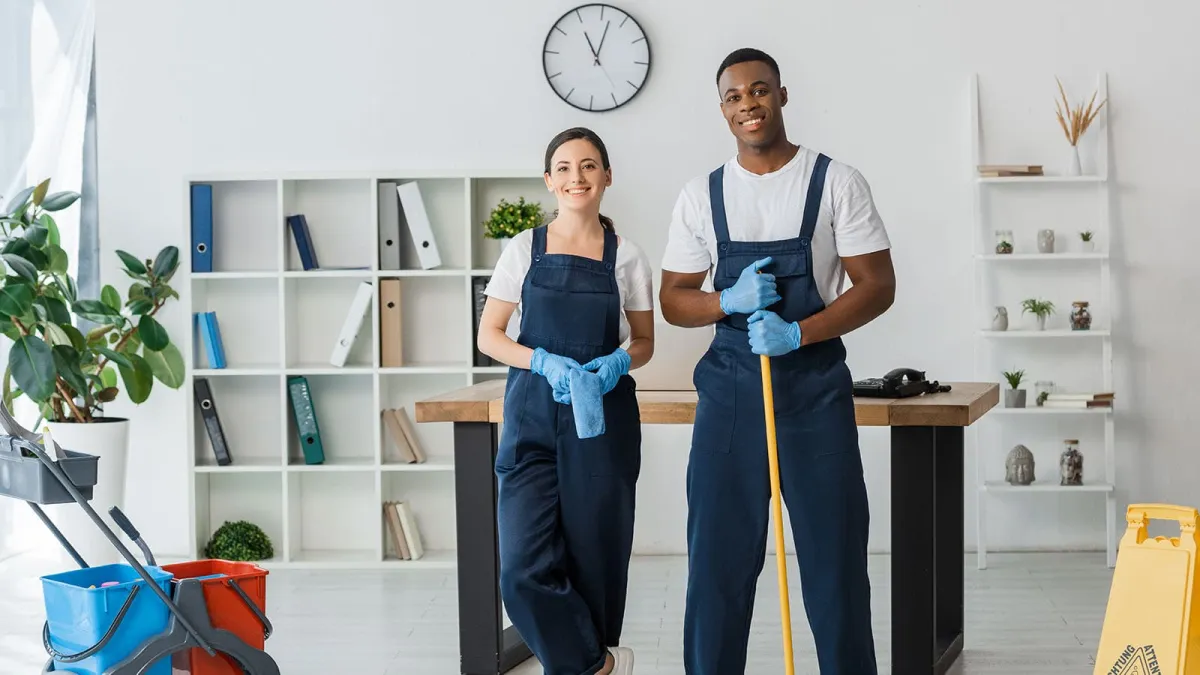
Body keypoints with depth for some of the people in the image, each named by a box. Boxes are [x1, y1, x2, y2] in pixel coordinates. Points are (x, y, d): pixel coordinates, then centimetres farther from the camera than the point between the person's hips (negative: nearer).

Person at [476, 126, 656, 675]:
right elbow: (489, 335, 5)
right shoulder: (524, 249, 3)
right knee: (525, 569, -11)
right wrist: (544, 361, -13)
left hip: (604, 423, 0)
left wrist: (620, 360, -10)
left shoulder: (627, 256, 4)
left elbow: (644, 342, 13)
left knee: (595, 560, 2)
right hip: (533, 421, 0)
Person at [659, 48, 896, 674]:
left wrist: (799, 332, -17)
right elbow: (673, 299, 10)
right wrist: (729, 301, -12)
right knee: (717, 553, 3)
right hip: (729, 389, 2)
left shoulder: (836, 182, -1)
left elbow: (878, 286, -3)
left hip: (816, 385, -2)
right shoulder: (701, 195, 7)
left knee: (834, 552, 1)